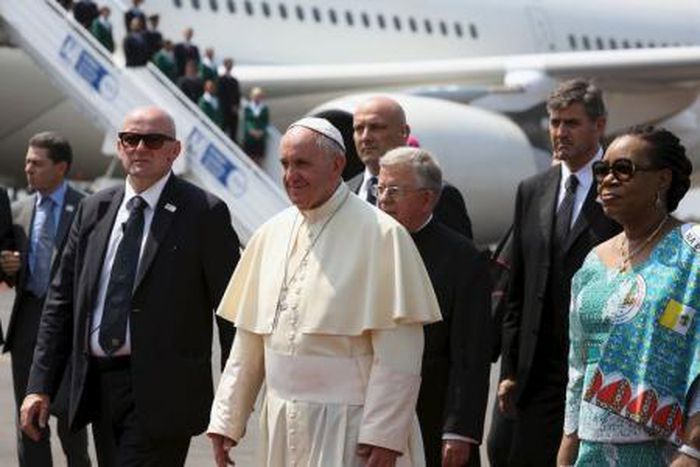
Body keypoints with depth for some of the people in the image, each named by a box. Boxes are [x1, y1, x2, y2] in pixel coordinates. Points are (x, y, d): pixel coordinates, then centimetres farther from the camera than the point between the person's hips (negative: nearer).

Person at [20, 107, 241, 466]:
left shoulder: (204, 213, -4)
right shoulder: (93, 210, 12)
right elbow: (61, 299, 12)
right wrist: (40, 385, 6)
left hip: (162, 392, -6)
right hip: (98, 386, 6)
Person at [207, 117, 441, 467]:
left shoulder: (381, 234, -8)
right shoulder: (271, 234, 10)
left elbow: (398, 352, -11)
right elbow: (248, 340, 13)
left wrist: (384, 435, -15)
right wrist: (227, 419, 9)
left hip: (347, 429, -6)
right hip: (282, 424, 6)